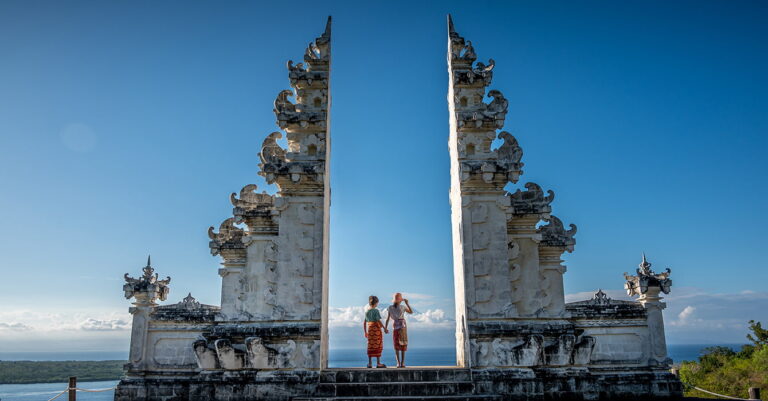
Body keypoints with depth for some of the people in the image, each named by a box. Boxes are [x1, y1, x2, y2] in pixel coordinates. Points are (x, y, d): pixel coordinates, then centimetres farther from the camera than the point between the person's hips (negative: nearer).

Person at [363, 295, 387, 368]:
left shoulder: (367, 311, 9)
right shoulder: (376, 311, -10)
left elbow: (364, 322, 10)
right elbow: (378, 321, -17)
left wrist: (365, 332, 16)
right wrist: (385, 328, -12)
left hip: (369, 330, 6)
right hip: (376, 329, -6)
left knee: (370, 347, 9)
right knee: (378, 346, 0)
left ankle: (369, 363, 9)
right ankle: (378, 363, 1)